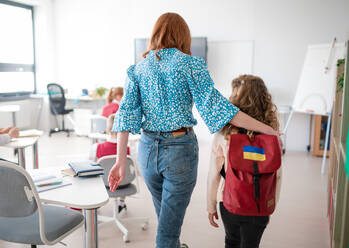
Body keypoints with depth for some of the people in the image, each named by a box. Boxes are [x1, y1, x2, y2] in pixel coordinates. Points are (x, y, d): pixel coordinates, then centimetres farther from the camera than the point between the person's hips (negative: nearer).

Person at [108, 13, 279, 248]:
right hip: (180, 149, -4)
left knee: (166, 214, 27)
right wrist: (267, 129, -12)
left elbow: (127, 114, -4)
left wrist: (121, 161, -6)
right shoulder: (189, 64, -7)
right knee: (169, 227, 7)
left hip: (148, 148, 5)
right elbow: (215, 105, -16)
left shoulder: (138, 68, 5)